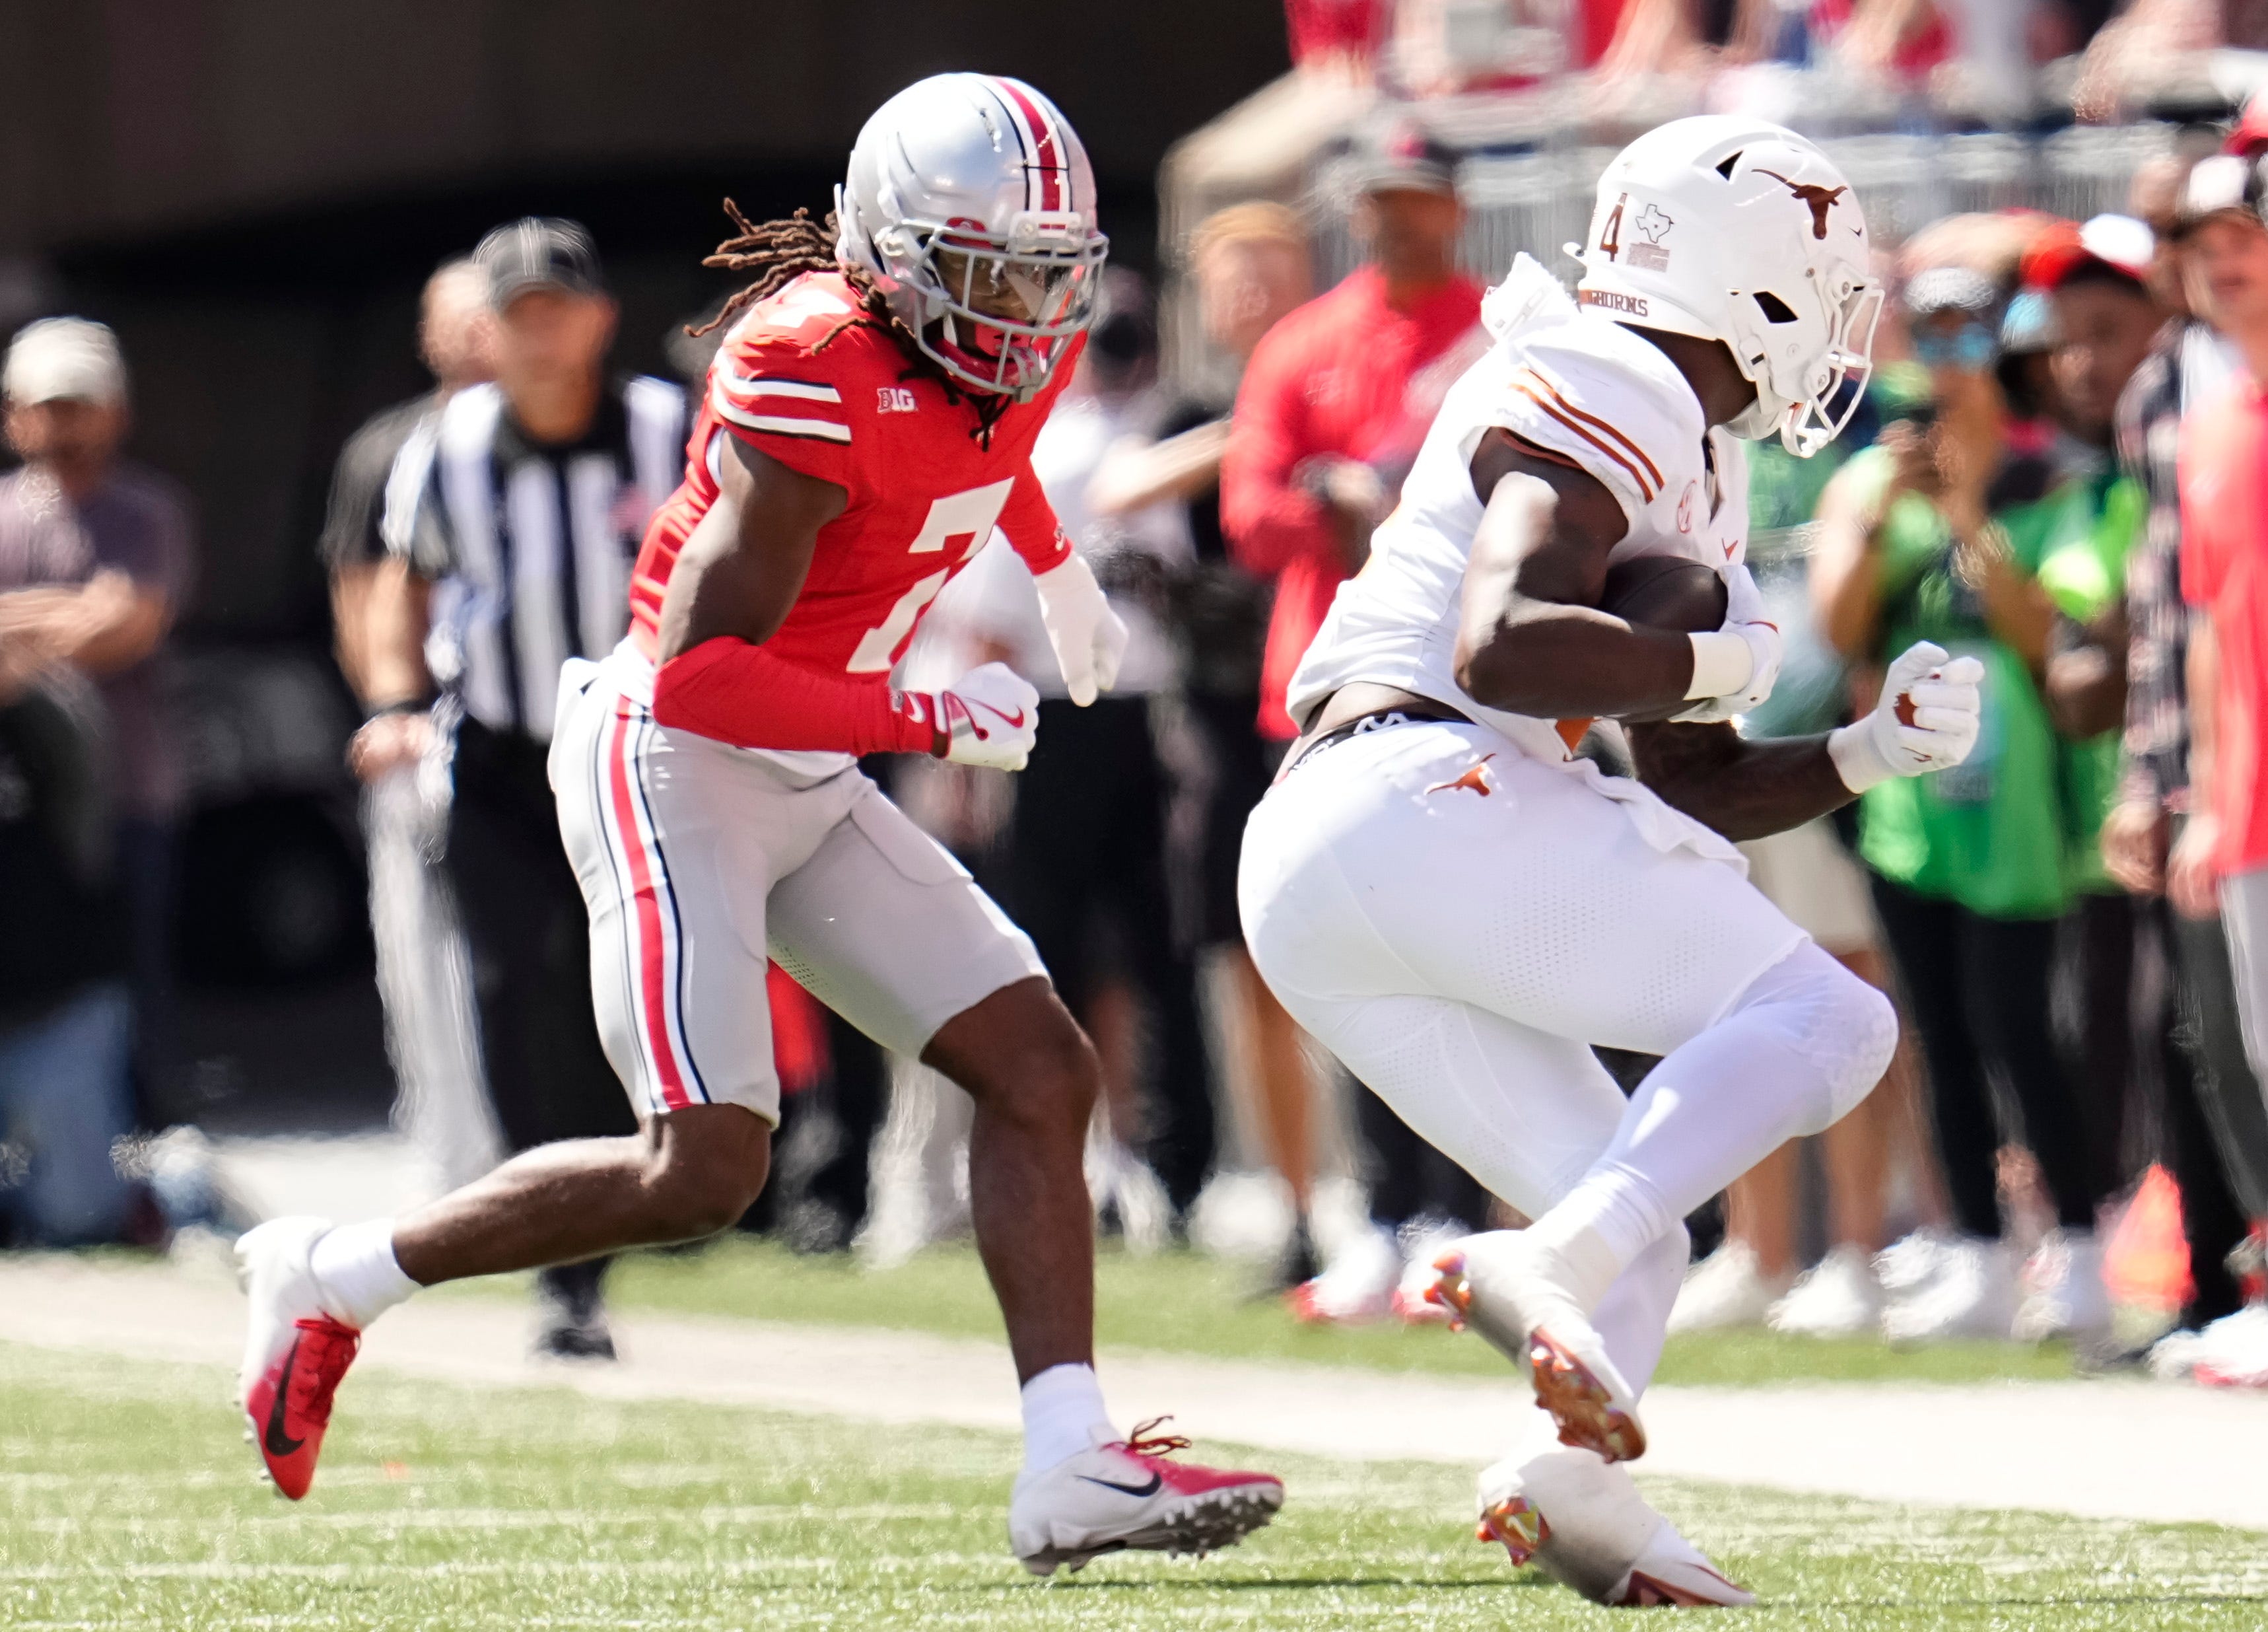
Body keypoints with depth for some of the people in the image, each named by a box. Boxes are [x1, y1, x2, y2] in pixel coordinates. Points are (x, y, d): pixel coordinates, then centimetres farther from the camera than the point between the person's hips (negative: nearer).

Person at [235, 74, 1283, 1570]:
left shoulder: (1023, 353, 1)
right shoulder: (821, 381, -25)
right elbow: (699, 672, -26)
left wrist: (1062, 579, 44)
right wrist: (928, 718, -24)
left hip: (808, 786, 9)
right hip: (673, 762, -9)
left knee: (1041, 1073, -1)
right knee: (704, 1170, -16)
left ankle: (1071, 1462, -7)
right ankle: (334, 1278, 1)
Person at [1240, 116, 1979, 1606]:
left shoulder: (1689, 467, 27)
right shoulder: (1607, 395, -4)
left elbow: (1696, 797, 30)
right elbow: (1504, 646, -21)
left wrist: (1870, 751, 16)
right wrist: (1714, 662, -7)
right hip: (1426, 797, -10)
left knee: (1634, 1219, 12)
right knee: (1823, 1022, -12)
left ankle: (1572, 1481, -14)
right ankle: (1550, 1262, -32)